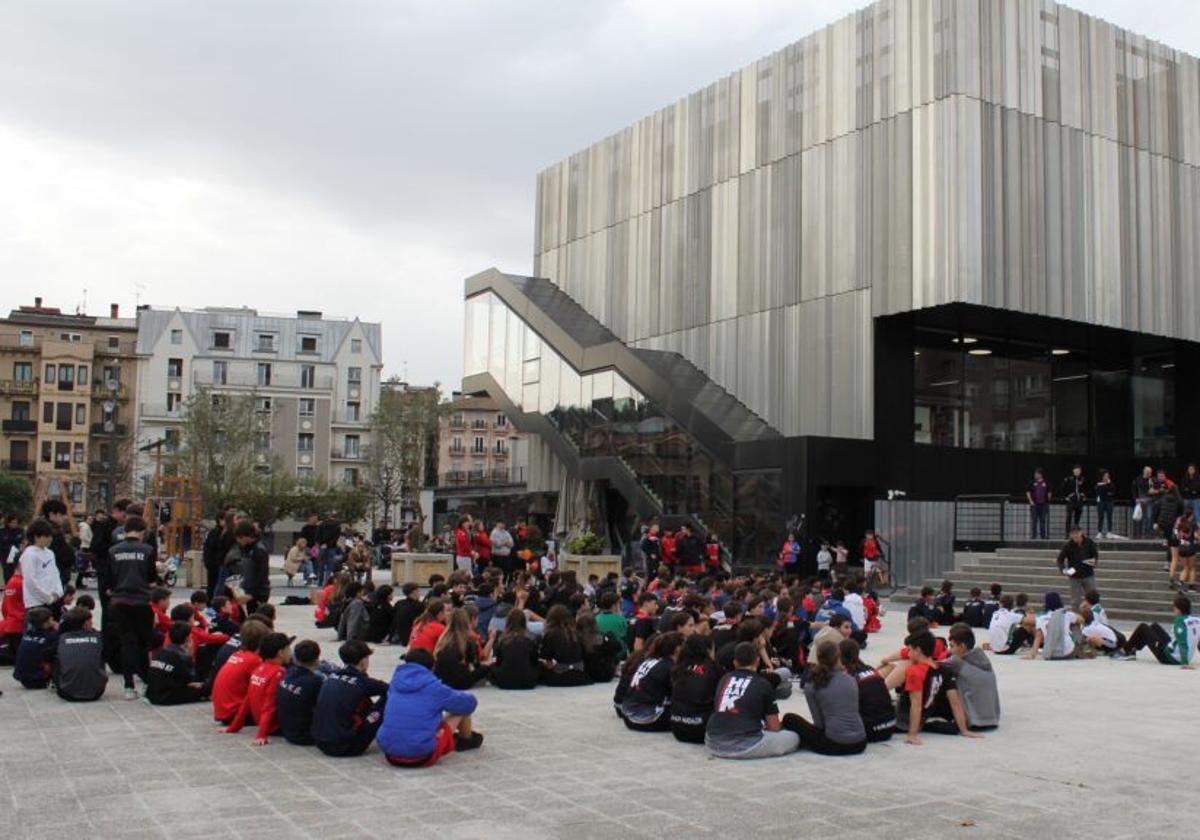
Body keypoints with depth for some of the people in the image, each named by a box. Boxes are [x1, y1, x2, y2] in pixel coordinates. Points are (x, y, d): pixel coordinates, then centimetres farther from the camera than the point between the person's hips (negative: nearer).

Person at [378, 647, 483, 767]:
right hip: (422, 755, -5)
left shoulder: (395, 682, 11)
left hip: (390, 752, 5)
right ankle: (467, 740, 44)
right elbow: (469, 702, 11)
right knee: (461, 707, 16)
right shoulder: (434, 686, -2)